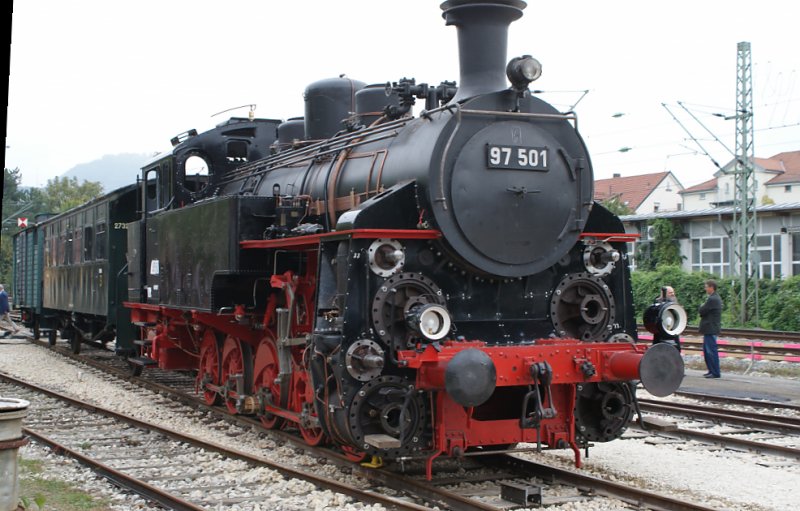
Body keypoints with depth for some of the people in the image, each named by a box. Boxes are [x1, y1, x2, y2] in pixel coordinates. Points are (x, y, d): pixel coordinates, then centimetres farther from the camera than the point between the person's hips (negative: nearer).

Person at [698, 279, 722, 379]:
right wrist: (703, 308, 2)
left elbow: (702, 311, -16)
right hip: (710, 328, 11)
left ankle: (715, 373, -3)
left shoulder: (712, 299, -18)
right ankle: (712, 370, 21)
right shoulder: (716, 298, 15)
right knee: (707, 350, 16)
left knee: (711, 350, -6)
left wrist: (701, 306, 2)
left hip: (710, 329, -11)